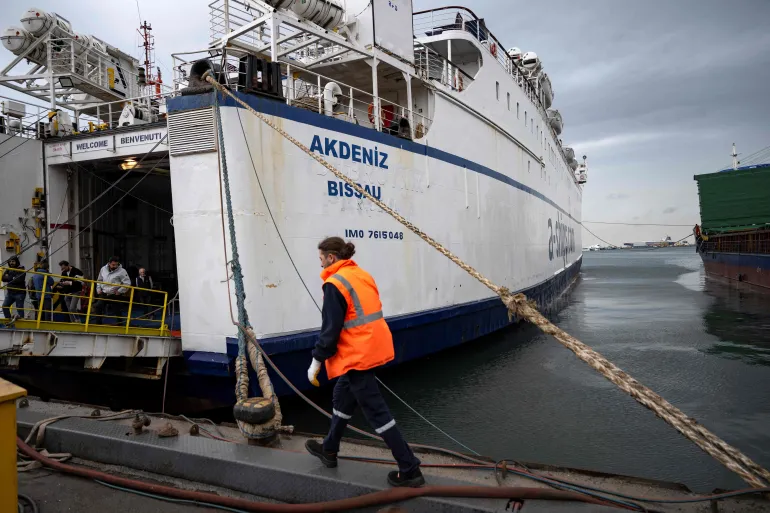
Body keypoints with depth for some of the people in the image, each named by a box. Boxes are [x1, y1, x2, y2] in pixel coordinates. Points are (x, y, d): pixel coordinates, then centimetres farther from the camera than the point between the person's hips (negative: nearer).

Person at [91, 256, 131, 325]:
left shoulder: (122, 271, -13)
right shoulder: (103, 269, 5)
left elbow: (127, 283, -14)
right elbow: (99, 280, 21)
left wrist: (120, 291, -14)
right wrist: (98, 289, 11)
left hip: (115, 295, -4)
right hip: (104, 294, 4)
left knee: (118, 311, 3)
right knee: (97, 307, -2)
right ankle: (96, 323, 8)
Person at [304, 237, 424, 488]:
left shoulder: (335, 283, -14)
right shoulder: (363, 275, 11)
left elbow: (330, 328, -17)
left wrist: (317, 360, -7)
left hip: (358, 354, -9)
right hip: (373, 347, 9)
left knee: (376, 411, -2)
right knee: (342, 398, 24)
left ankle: (410, 470, 3)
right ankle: (329, 449, 41)